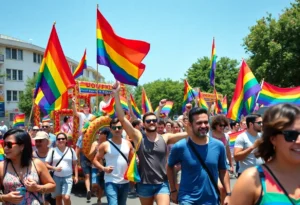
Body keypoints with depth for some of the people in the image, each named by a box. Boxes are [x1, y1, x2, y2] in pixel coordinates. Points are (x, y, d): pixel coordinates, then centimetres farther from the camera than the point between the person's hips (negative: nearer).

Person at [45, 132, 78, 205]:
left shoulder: (71, 150, 3)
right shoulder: (52, 151, -1)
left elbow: (75, 164, 9)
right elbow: (46, 165, -1)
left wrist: (76, 176, 2)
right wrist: (54, 168, -19)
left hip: (68, 178, -1)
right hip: (56, 177, 1)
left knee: (66, 198, -16)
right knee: (58, 198, 12)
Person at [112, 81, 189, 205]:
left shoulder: (165, 138, -2)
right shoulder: (138, 137, -6)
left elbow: (188, 133, -9)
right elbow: (122, 118, -14)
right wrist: (116, 94, -20)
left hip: (162, 184, 0)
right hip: (144, 184, 0)